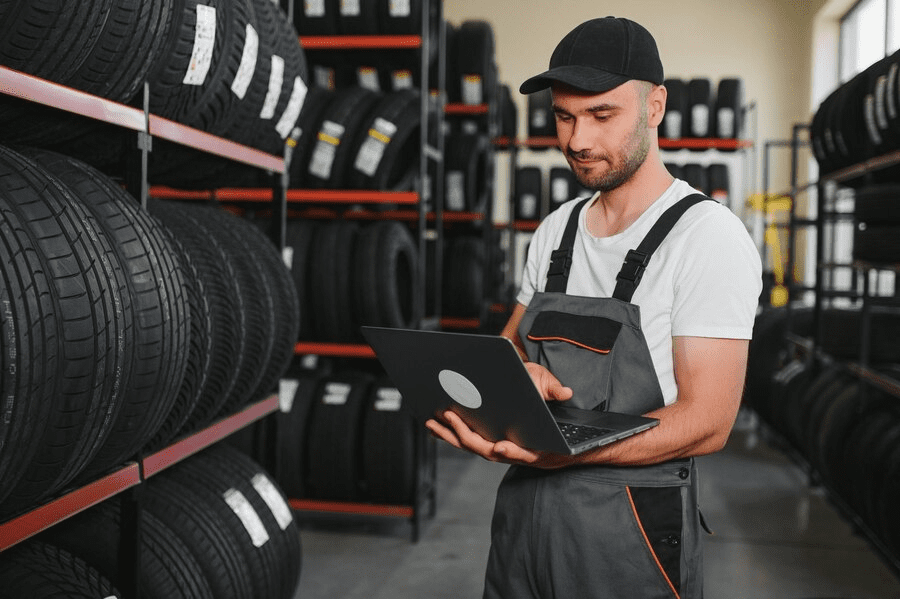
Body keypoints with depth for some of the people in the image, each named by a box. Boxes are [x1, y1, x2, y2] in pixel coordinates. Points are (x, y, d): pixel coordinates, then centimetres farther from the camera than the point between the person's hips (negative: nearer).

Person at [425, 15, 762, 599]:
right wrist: (519, 370, -10)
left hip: (629, 536, -6)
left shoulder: (708, 235, -13)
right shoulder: (557, 230, 8)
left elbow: (706, 422, -18)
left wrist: (560, 452, -30)